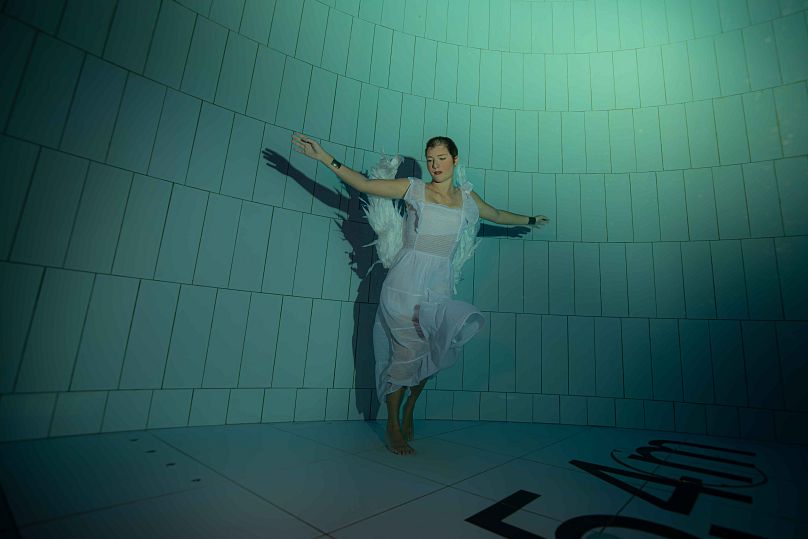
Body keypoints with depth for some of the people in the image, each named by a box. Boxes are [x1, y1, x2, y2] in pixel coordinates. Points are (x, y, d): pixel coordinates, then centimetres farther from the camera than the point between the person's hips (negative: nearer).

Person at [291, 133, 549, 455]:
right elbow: (364, 184, 0)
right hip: (406, 283, -3)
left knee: (430, 353, 1)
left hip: (440, 288, 3)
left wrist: (529, 220, 42)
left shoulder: (467, 197, 14)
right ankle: (393, 426, 17)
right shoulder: (414, 189, 3)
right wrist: (324, 157, -5)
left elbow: (497, 215, 31)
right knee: (406, 352, -1)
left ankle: (409, 411, 27)